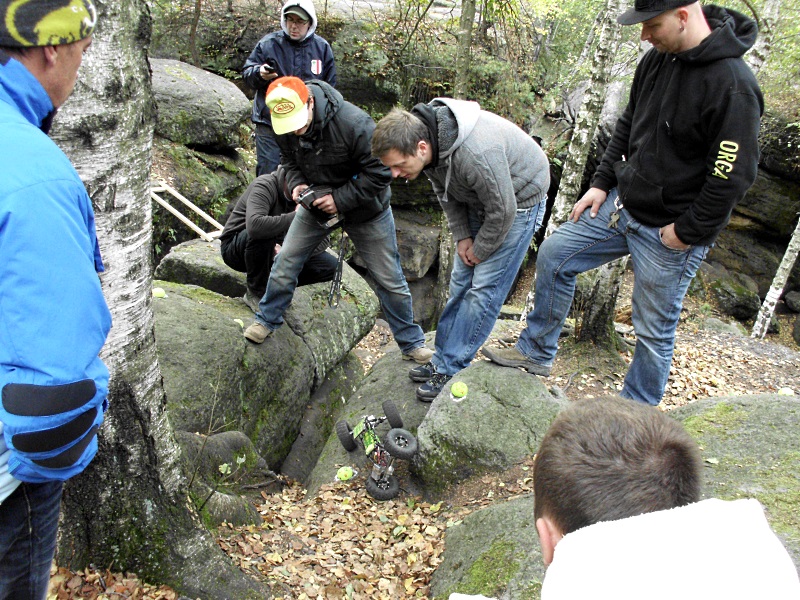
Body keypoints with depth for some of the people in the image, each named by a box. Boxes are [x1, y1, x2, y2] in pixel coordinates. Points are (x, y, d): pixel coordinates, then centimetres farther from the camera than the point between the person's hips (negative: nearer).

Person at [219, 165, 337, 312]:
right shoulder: (265, 186, -25)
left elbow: (323, 239, -11)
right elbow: (254, 225, -45)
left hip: (274, 251, 5)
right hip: (236, 248, -5)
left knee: (330, 266, -12)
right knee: (263, 233, -40)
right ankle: (256, 292, -16)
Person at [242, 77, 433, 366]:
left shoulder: (353, 123, -33)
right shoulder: (285, 127, -14)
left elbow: (380, 171, -28)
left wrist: (341, 198, -30)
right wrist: (296, 183, -17)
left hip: (365, 209, -4)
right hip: (317, 203, 4)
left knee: (389, 279, 2)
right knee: (286, 261, 3)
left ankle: (411, 342, 19)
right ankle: (267, 320, 28)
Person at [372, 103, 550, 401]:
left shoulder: (475, 155, -41)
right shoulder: (423, 136, -14)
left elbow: (503, 210, -28)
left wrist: (480, 250, -13)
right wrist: (462, 236, -2)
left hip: (518, 199, -8)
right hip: (479, 199, 8)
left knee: (485, 287, -9)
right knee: (461, 281, 9)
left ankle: (451, 369, -1)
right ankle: (442, 358, 19)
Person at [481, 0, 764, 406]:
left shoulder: (732, 85, -23)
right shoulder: (657, 59, 2)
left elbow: (733, 176, -23)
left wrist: (686, 232, -17)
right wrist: (602, 183, 9)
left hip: (671, 234, -7)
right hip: (622, 204, 8)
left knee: (654, 331, 6)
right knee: (554, 256, 9)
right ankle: (536, 353, 26)